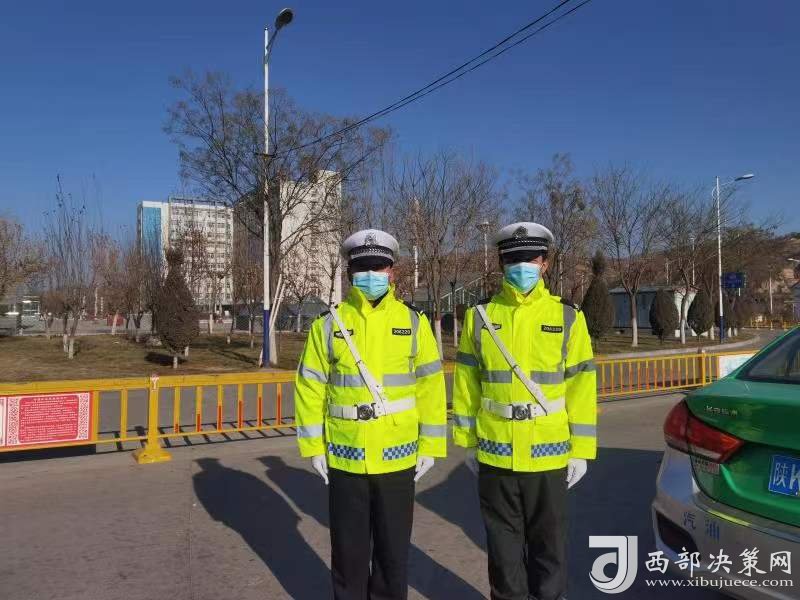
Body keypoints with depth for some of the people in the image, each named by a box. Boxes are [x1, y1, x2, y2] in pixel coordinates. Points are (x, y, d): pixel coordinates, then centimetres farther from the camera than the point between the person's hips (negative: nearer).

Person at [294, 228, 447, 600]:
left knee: (393, 548, 14)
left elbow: (430, 387, 0)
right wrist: (314, 447, -1)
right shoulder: (328, 325, -1)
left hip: (397, 457, 0)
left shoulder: (413, 322, -1)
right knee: (349, 548, 14)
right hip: (345, 458, 0)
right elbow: (310, 388, 1)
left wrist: (429, 445, -2)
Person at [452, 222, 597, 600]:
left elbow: (581, 388, -2)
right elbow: (466, 384, 5)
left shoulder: (567, 317, -3)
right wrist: (467, 441, 5)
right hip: (495, 456, 1)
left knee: (549, 546, 14)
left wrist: (580, 450, -3)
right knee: (504, 547, 15)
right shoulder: (480, 317, 1)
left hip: (548, 456, -1)